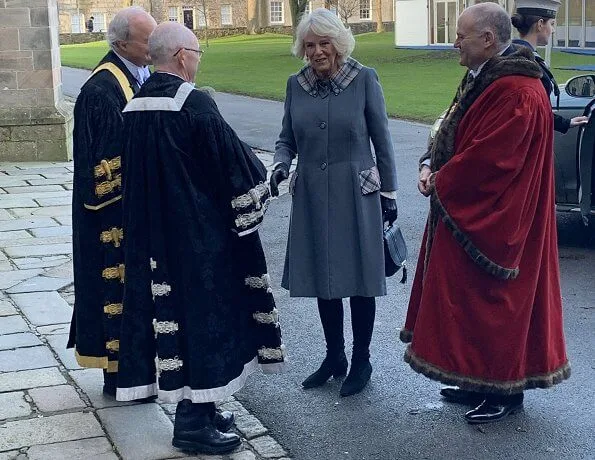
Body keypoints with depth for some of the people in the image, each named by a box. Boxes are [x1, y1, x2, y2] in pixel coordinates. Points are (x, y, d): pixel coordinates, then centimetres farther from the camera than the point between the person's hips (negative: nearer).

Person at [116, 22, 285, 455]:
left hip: (151, 233, 8)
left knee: (171, 307, 14)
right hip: (198, 232, -8)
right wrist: (257, 184, 5)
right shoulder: (194, 104, -18)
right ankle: (194, 420, 7)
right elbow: (232, 160, -13)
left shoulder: (135, 107, 5)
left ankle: (194, 407, 25)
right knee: (202, 312, 1)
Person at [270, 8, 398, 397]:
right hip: (312, 195, 4)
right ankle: (334, 358, 29)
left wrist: (389, 193, 0)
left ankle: (361, 362, 21)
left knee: (359, 280, 4)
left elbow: (382, 140, -2)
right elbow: (287, 139, 12)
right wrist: (281, 165, -9)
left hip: (356, 195, -4)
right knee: (323, 280, 12)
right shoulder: (296, 84, 4)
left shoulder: (364, 79, -6)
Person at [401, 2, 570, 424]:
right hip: (467, 212, 10)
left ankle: (506, 390, 16)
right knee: (469, 296, 16)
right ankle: (481, 379, 29)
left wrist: (439, 182, -12)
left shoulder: (519, 94, -23)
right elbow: (455, 133, 16)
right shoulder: (484, 79, 10)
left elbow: (485, 158, -26)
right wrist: (433, 166, -2)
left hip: (494, 221, -10)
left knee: (492, 301, 1)